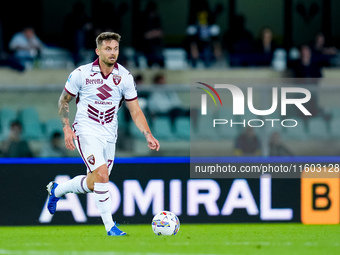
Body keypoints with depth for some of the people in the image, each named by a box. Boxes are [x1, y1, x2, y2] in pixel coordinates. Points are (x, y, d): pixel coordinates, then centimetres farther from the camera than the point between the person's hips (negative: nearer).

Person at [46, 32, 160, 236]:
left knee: (92, 184, 12)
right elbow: (64, 101, 4)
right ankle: (110, 227, -15)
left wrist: (148, 135, -12)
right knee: (101, 175, -22)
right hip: (86, 132, -5)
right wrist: (67, 128, -10)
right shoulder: (81, 74, -9)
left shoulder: (125, 77, -2)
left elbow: (135, 111, 1)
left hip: (109, 135, 5)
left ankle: (56, 190, 40)